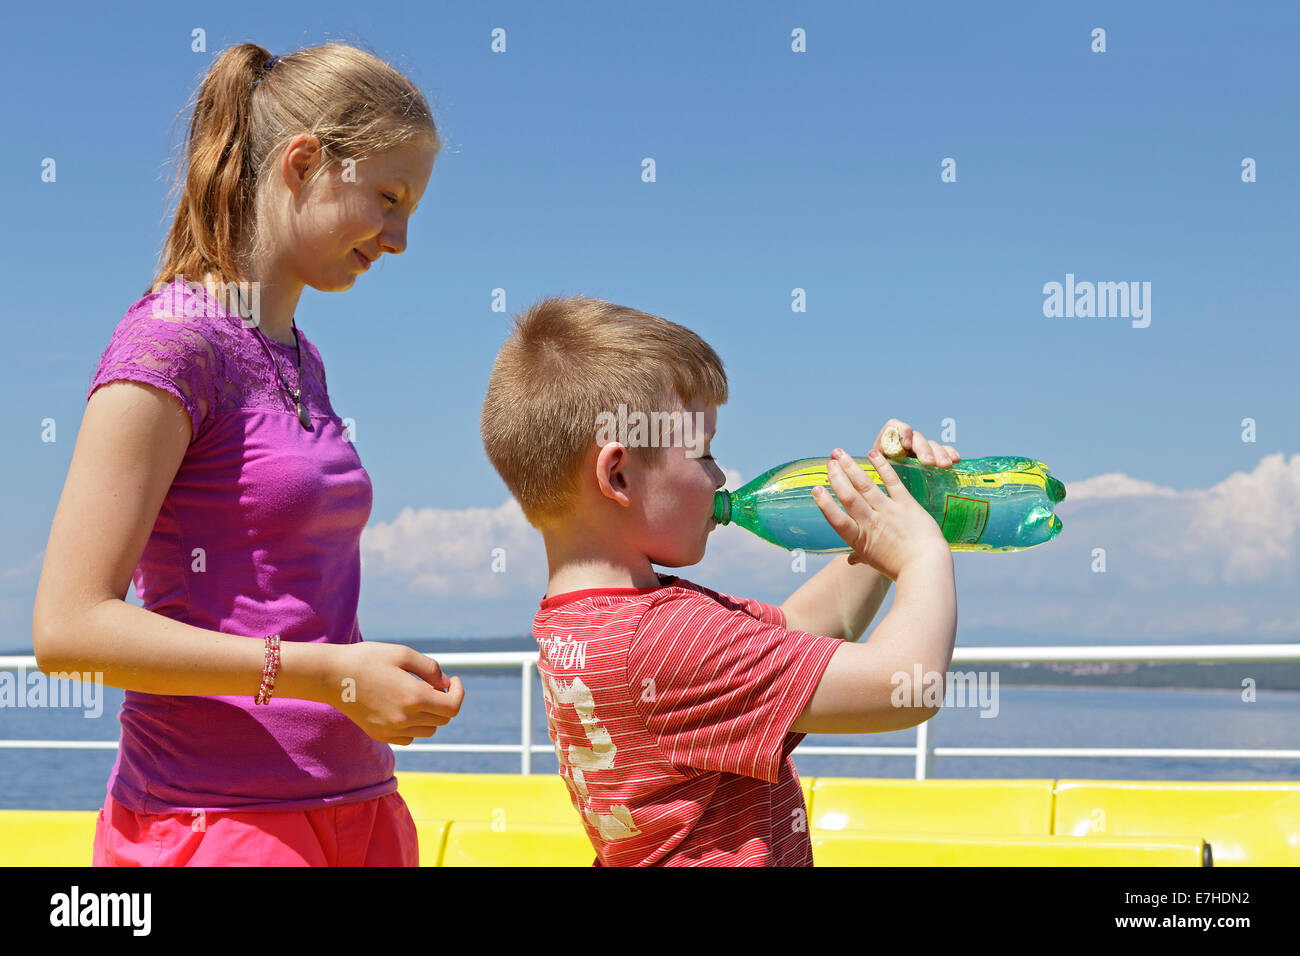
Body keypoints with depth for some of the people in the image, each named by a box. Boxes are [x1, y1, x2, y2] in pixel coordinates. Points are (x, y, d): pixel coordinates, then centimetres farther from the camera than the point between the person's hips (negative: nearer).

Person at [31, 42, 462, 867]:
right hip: (215, 820, -8)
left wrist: (395, 678, 4)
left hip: (354, 805, 8)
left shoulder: (300, 360, 15)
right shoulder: (173, 340, -10)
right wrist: (326, 673, -19)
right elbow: (68, 627, -17)